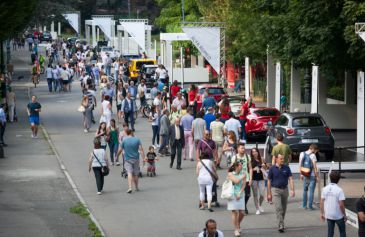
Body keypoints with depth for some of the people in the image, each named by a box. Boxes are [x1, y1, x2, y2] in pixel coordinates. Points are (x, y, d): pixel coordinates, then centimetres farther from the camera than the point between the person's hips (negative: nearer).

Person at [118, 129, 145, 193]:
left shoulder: (124, 140, -3)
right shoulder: (137, 139, -3)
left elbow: (120, 150, 2)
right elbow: (141, 149, -10)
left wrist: (117, 156, 18)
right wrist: (143, 158, -11)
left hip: (128, 159, -1)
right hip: (136, 159, 1)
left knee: (129, 173, -8)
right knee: (135, 174, 13)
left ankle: (130, 187, -24)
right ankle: (136, 187, 25)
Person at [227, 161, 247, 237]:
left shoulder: (243, 174, 6)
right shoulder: (230, 174, -2)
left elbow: (243, 185, 1)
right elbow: (236, 181, -16)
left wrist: (239, 194, -9)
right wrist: (242, 177, -6)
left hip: (240, 196, 3)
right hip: (233, 195, -3)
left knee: (241, 212, 1)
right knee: (235, 212, -7)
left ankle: (238, 225, 29)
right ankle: (236, 229, 1)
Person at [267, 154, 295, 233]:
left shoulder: (286, 168, 1)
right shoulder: (272, 168, -4)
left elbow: (290, 179, -4)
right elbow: (269, 181, 1)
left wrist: (292, 190, -17)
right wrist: (269, 194, -2)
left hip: (285, 189, 3)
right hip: (275, 190, -3)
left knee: (284, 209, 12)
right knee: (278, 208, -14)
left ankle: (281, 223, 30)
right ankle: (281, 226, -18)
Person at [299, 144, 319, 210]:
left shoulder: (302, 154, 3)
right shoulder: (313, 156, -14)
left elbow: (300, 164, 7)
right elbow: (315, 167, -14)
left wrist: (301, 174, 15)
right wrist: (317, 176, -6)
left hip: (305, 175, 5)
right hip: (312, 175, -5)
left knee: (305, 190, 16)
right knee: (311, 191, 2)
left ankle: (304, 206, 18)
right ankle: (310, 206, 3)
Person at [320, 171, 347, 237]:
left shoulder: (325, 189, -4)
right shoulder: (339, 190, -18)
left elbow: (322, 202, 0)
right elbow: (341, 205, -19)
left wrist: (322, 213, 12)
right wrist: (344, 215, -7)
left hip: (328, 215, 4)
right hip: (338, 216, -4)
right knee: (342, 232, 14)